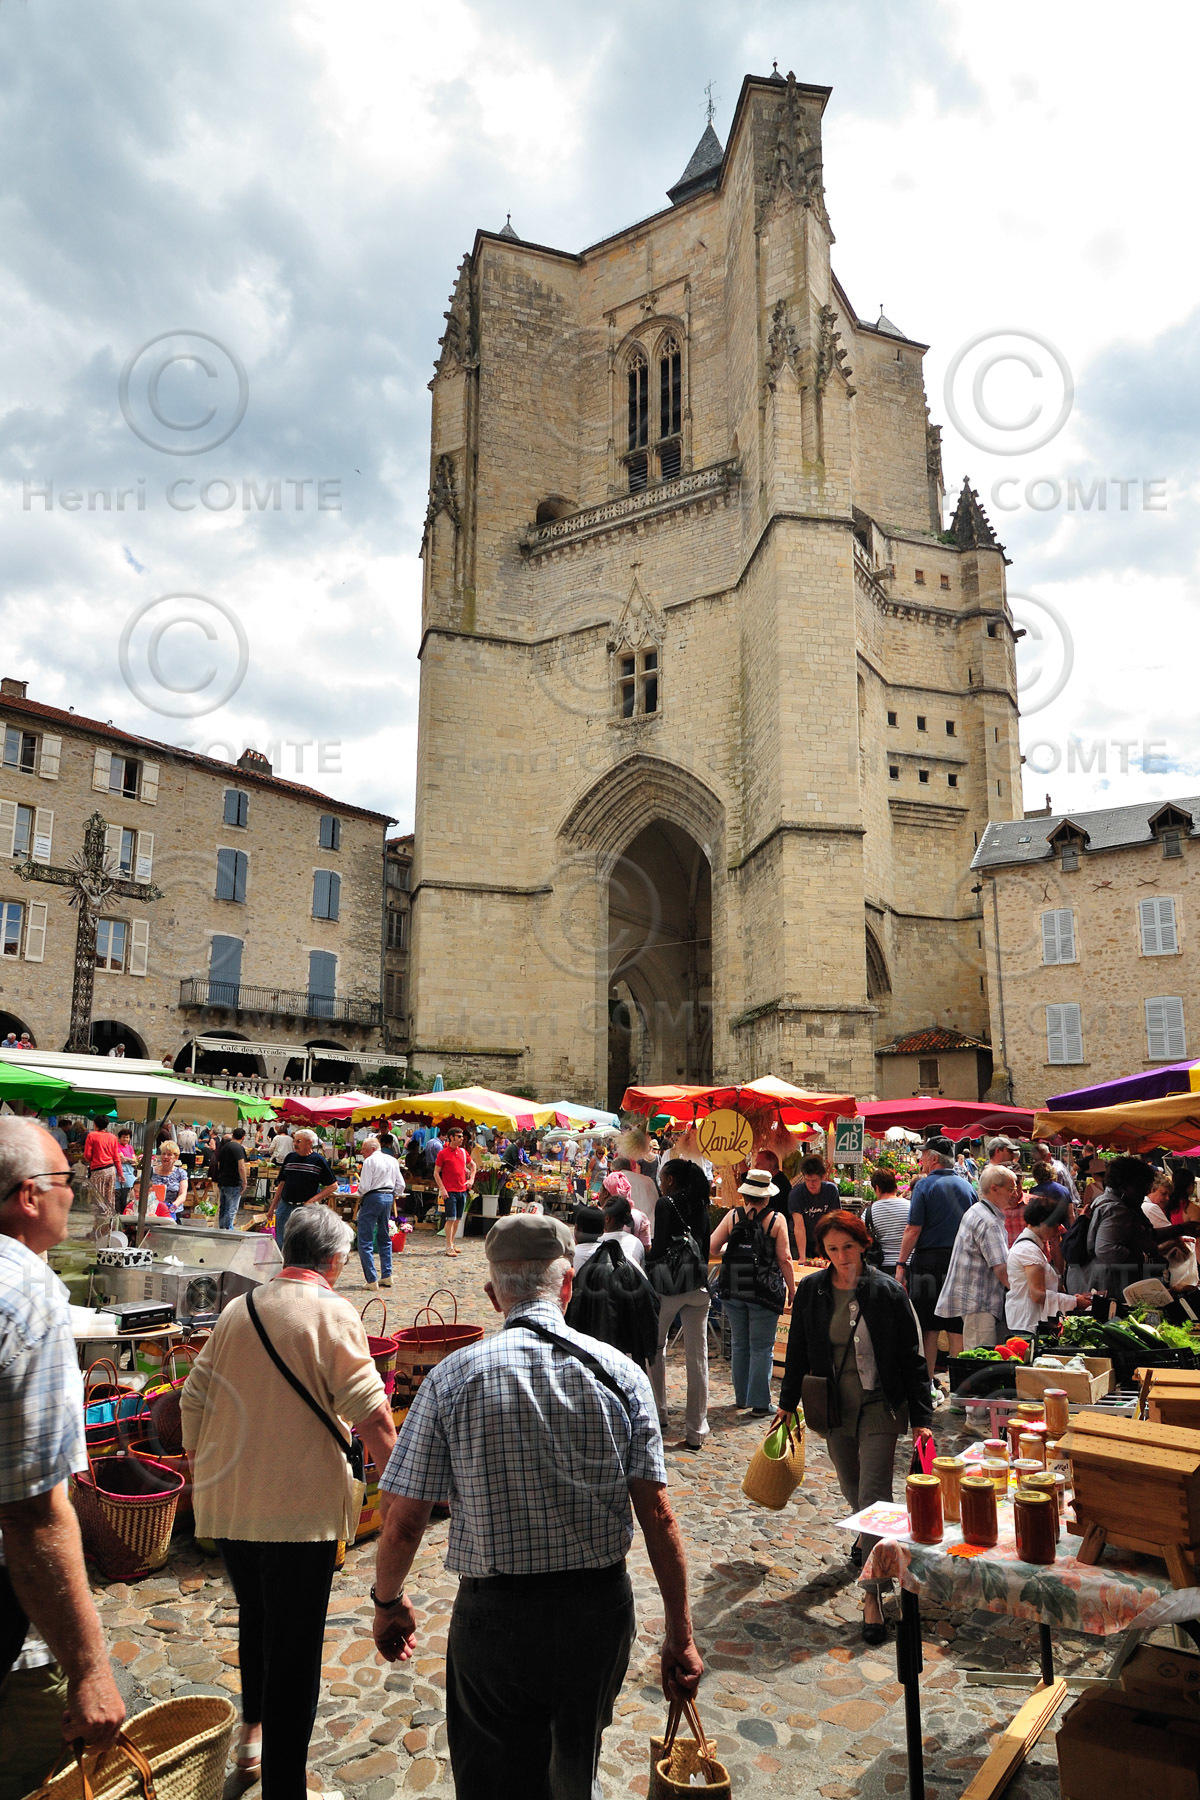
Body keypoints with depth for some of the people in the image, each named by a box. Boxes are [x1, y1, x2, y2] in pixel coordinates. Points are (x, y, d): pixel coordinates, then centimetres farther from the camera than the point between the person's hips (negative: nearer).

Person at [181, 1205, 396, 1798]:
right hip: (301, 1502, -6)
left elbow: (193, 1400, 11)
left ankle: (255, 1728, 45)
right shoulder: (332, 1313, -14)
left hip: (226, 1499, 7)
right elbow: (369, 1412, -16)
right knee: (294, 1642, 6)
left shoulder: (236, 1310, 4)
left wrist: (200, 1470, 24)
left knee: (255, 1614, 28)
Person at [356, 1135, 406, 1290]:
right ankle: (386, 1275, 18)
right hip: (388, 1197, 8)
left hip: (373, 1198, -8)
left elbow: (364, 1186, -14)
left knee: (365, 1241, -3)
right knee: (384, 1238, 19)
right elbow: (401, 1184, 10)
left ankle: (371, 1280, -7)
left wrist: (360, 1196, 5)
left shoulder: (369, 1161, -10)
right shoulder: (392, 1160, 12)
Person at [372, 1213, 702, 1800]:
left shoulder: (452, 1378, -11)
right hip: (601, 1608, 2)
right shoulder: (620, 1372, -9)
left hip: (493, 1614, -2)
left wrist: (387, 1602, 10)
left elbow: (402, 1522, -9)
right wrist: (680, 1635, 0)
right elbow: (657, 1515, -9)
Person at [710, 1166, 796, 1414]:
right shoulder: (776, 1220, -7)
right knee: (762, 1347, 6)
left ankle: (741, 1398, 26)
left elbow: (712, 1248, -2)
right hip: (765, 1292, -3)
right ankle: (759, 1403, 7)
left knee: (739, 1345, 16)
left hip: (734, 1291, 3)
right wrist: (792, 1291, 2)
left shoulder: (733, 1216, -1)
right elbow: (784, 1259, -8)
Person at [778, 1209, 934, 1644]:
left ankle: (871, 1595, 1)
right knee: (852, 1489, 20)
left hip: (879, 1408, -4)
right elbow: (798, 1352, 8)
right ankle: (870, 1540, 51)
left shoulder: (887, 1292, -12)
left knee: (873, 1497, -7)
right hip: (833, 1408, 4)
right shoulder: (811, 1291, -4)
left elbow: (912, 1358, -7)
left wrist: (921, 1417, -9)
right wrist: (788, 1403, 13)